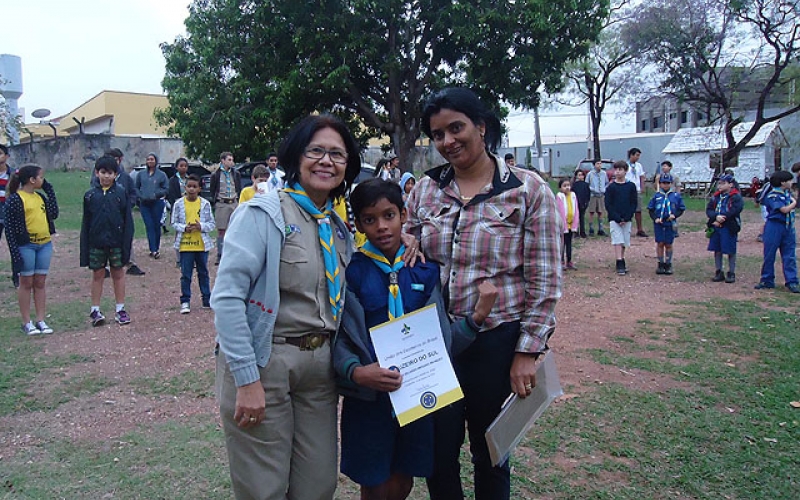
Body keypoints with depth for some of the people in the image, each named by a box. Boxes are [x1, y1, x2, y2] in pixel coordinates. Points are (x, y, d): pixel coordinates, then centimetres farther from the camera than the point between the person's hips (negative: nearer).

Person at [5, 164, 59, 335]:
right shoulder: (15, 199, -9)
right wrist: (14, 252, -16)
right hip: (26, 246, -6)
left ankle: (41, 321, 17)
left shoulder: (40, 196, 10)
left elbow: (54, 214, 1)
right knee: (26, 283, 4)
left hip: (44, 245, 6)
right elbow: (10, 227, -11)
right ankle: (27, 323, 13)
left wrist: (49, 190, 3)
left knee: (40, 283, 10)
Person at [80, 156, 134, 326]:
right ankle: (95, 310, 17)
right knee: (97, 275, 9)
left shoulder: (121, 193, -3)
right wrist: (84, 250, 2)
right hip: (96, 243, 1)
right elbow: (85, 224, 5)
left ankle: (120, 309, 18)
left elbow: (128, 221, -3)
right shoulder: (90, 195, 2)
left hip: (116, 242, -1)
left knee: (118, 274, 9)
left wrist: (127, 244, -7)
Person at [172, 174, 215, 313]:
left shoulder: (205, 204, 0)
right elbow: (174, 223, 2)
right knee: (185, 275, 3)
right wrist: (184, 228, -16)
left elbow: (212, 223, 2)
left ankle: (207, 299, 24)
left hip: (202, 244, 1)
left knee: (203, 273, 13)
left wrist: (201, 226, -17)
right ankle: (185, 302, 11)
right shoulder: (178, 204, -1)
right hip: (185, 245, -1)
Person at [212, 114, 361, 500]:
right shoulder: (264, 213, -12)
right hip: (265, 363, -6)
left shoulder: (339, 228, 10)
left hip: (320, 367, 6)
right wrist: (246, 379, -20)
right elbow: (227, 297, -18)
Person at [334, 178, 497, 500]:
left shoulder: (426, 269, 0)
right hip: (368, 397, -2)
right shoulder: (350, 272, -7)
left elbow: (442, 337, 1)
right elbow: (337, 338, -8)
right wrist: (356, 371, -26)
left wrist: (477, 316, -14)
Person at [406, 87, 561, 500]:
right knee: (437, 452, 15)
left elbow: (545, 281, -8)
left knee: (490, 453, 16)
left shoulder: (529, 190, -7)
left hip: (497, 342, -3)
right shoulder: (425, 189, 3)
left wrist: (528, 353, -10)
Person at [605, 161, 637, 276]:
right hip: (614, 219, -2)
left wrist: (627, 218, -9)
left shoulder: (631, 186, 4)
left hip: (627, 220, 2)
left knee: (624, 242, 8)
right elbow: (608, 205, -4)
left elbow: (634, 203, 3)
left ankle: (621, 262, 22)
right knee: (618, 241, -9)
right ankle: (620, 265, -10)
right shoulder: (611, 187, -1)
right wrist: (618, 218, -12)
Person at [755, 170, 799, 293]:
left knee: (789, 256, 5)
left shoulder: (788, 193, 11)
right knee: (769, 255, 3)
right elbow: (784, 210, -16)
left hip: (788, 228, 6)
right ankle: (767, 281, 13)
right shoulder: (773, 196, -11)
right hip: (774, 227, -6)